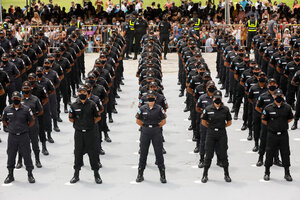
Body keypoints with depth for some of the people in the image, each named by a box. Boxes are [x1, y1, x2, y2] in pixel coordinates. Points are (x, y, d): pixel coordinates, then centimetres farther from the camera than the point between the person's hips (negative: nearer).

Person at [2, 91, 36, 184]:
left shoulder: (26, 109, -4)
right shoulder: (7, 109, 1)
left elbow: (32, 121, 4)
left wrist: (24, 128, 3)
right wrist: (11, 127, 8)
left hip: (24, 136, -2)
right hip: (12, 136, 2)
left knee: (27, 155, 1)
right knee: (11, 155, 9)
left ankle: (30, 175, 12)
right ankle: (10, 175, 22)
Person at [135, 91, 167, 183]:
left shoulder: (159, 108, -2)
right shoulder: (142, 108, 2)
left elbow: (164, 121, 4)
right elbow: (138, 121, 9)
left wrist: (157, 126, 0)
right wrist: (145, 126, 4)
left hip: (156, 132, -1)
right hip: (145, 132, 1)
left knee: (159, 153, 1)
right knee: (143, 152, 7)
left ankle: (162, 175, 8)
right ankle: (140, 174, 17)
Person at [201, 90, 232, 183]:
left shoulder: (225, 109, 0)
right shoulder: (208, 109, -3)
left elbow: (229, 122, 9)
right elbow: (203, 121, 5)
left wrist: (221, 127, 6)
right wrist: (211, 127, 7)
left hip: (222, 135, 1)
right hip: (211, 135, 0)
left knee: (223, 155, 5)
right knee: (208, 155, 5)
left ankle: (226, 174, 18)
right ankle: (205, 175, 16)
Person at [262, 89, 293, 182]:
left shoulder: (287, 107, -2)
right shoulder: (268, 108, -7)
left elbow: (290, 118, 13)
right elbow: (263, 120, 3)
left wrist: (283, 124, 5)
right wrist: (272, 125, 3)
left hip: (284, 135, 2)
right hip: (272, 135, -2)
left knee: (285, 154, 7)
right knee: (269, 153, 5)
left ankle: (287, 173, 19)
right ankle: (267, 172, 20)